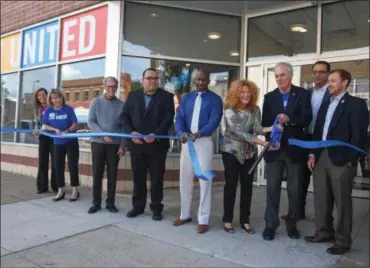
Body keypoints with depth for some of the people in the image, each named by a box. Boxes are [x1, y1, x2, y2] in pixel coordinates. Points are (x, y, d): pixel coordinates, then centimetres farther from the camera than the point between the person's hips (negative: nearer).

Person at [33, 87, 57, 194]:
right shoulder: (37, 109, 9)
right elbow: (37, 123, 14)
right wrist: (36, 130, -5)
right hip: (43, 137, 5)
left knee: (55, 162, 1)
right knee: (42, 162, 7)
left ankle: (56, 186, 10)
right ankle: (42, 186, 15)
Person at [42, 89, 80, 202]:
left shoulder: (68, 109, -7)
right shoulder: (48, 111, 1)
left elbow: (75, 124, -9)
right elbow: (44, 126, 0)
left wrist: (67, 131, -26)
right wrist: (55, 129, -17)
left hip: (71, 141, -3)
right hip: (57, 142, 3)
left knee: (72, 165, 0)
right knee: (58, 166, 8)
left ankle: (75, 190, 10)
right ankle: (61, 191, 20)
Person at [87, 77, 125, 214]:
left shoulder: (121, 105, 2)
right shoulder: (96, 102, 3)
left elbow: (124, 126, 2)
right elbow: (90, 122, -2)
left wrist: (122, 145, -5)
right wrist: (103, 134, -16)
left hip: (115, 144, 0)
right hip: (98, 142, 0)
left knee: (112, 174, 5)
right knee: (97, 173, 4)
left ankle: (110, 202, 15)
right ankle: (96, 203, 15)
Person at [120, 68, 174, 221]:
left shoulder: (166, 96, 3)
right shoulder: (133, 96, 11)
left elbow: (169, 118, -7)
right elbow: (124, 115, 6)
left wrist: (156, 135, -19)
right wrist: (131, 132, -11)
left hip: (157, 144, -2)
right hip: (136, 144, 3)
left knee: (157, 178, 6)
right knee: (138, 177, 11)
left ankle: (156, 208, 18)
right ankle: (138, 206, 25)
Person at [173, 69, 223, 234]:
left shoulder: (215, 99, -1)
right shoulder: (187, 98, 11)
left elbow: (214, 121, -12)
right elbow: (179, 118, 2)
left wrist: (199, 134, -28)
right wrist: (181, 133, -19)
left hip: (204, 141, -4)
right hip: (186, 141, 4)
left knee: (204, 180, 0)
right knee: (185, 179, 9)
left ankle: (203, 219, 9)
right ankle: (185, 214, 23)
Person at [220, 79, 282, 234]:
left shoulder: (255, 110, -2)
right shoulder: (230, 111, -15)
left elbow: (257, 128, -15)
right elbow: (238, 132, -25)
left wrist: (271, 128, -35)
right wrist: (258, 141, -35)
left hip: (249, 153, 4)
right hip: (231, 152, -4)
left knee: (247, 186, 7)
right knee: (231, 185, 2)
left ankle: (245, 220, 19)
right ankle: (227, 219, 15)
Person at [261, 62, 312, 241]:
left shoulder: (302, 94, 1)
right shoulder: (269, 97, 7)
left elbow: (307, 119, -9)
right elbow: (265, 123, 2)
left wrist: (289, 119, -26)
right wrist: (271, 140, -14)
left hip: (294, 148, -1)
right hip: (274, 148, 1)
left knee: (295, 189, 8)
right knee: (272, 187, 4)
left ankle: (292, 224, 24)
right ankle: (271, 224, 14)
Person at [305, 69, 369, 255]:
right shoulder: (325, 105, 17)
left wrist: (350, 161, -15)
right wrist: (312, 154, 8)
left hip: (341, 160, -6)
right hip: (321, 157, 6)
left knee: (342, 201, 3)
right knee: (321, 198, 12)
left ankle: (343, 241, 15)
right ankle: (324, 232, 27)